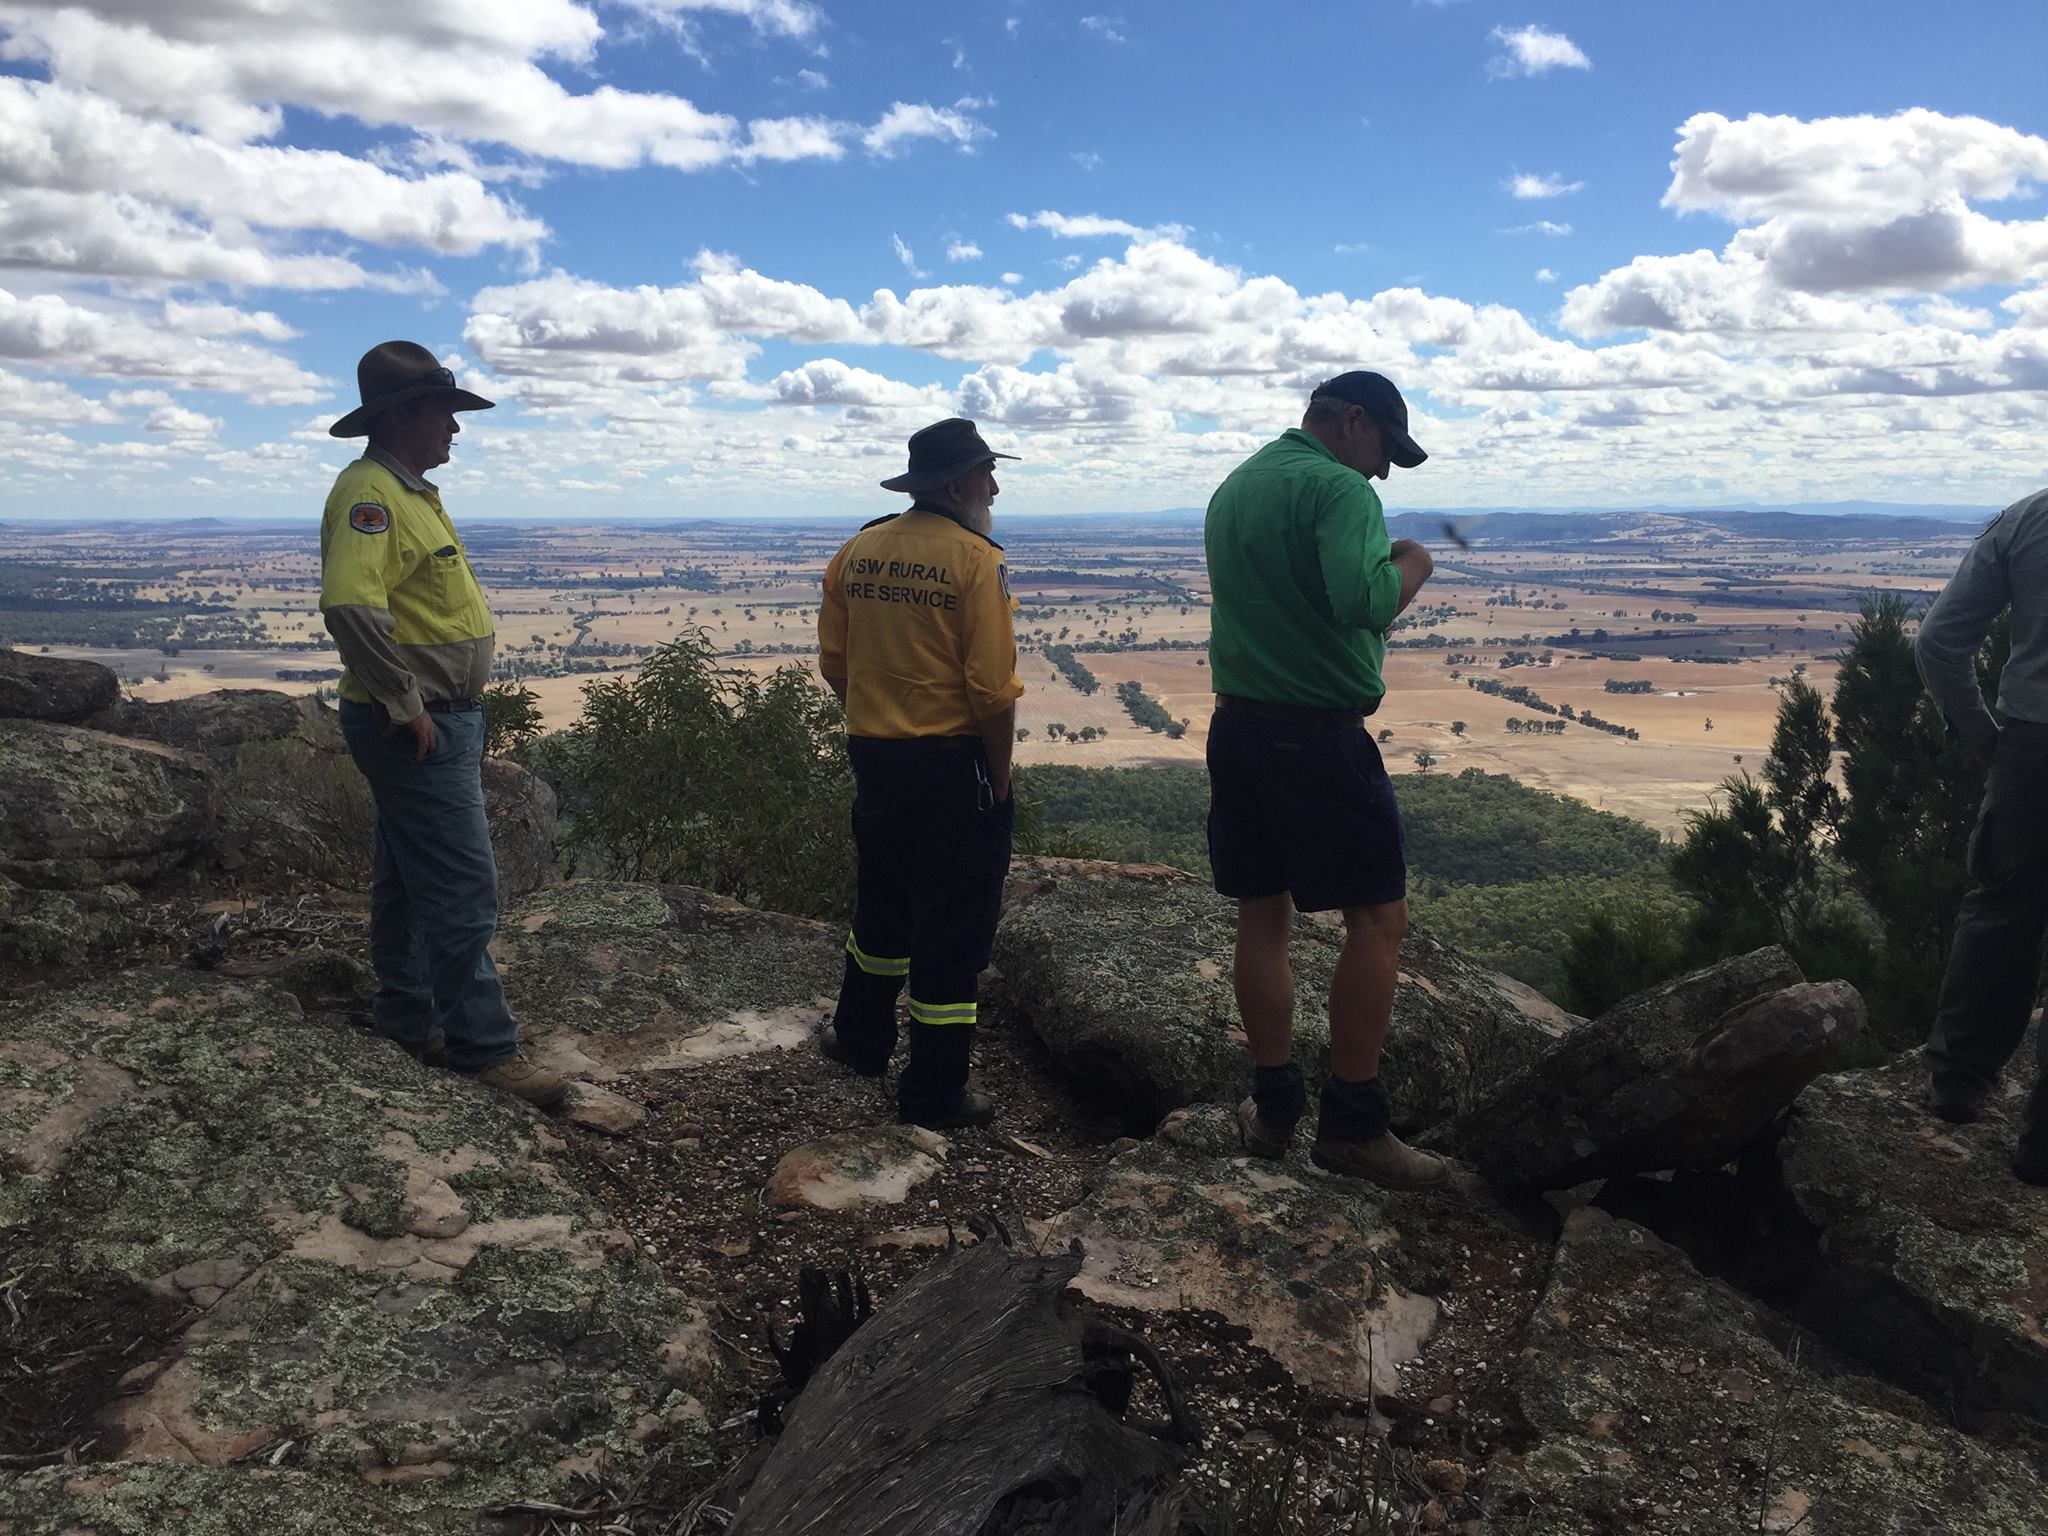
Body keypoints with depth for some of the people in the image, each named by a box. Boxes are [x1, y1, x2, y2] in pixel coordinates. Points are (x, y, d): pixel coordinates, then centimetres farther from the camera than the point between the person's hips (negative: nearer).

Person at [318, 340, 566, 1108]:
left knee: (409, 877, 17)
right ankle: (483, 1046, 2)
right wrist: (404, 704, -25)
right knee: (463, 888, -6)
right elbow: (350, 605, -33)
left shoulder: (409, 491, 15)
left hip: (438, 723, 10)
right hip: (418, 729, -10)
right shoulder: (370, 492, -18)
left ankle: (406, 1017, 29)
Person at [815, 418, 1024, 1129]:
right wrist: (998, 778, -8)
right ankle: (934, 1091, 14)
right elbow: (993, 689, -18)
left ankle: (861, 1039, 41)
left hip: (874, 758, 6)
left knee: (882, 904, 25)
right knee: (954, 923, 5)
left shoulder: (855, 553, 4)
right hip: (955, 763, -6)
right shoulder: (975, 559, -15)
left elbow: (834, 664, 8)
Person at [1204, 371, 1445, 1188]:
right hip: (1319, 731, -8)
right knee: (1378, 916, 1)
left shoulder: (1233, 487, 16)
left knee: (1264, 914, 12)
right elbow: (1364, 603, -26)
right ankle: (1353, 1124, 4)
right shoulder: (1339, 488, -12)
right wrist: (1411, 566, -6)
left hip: (1237, 723, 9)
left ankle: (1275, 1107, 19)